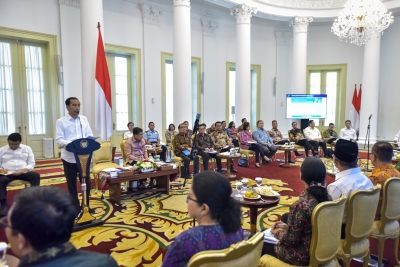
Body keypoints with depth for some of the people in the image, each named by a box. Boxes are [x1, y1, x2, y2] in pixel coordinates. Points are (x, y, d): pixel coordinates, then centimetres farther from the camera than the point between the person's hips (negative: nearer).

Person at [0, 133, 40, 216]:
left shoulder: (27, 149, 12)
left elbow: (31, 163, 6)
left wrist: (22, 170, -13)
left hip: (23, 172, 0)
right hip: (7, 173, 0)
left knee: (36, 175, -28)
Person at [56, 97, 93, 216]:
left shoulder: (84, 119, 10)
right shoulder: (61, 121, 0)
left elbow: (90, 135, 8)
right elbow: (59, 140, -8)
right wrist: (70, 143, -26)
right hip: (69, 157, -3)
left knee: (86, 182, 9)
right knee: (72, 184, 8)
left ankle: (86, 206, 26)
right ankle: (76, 209, 21)